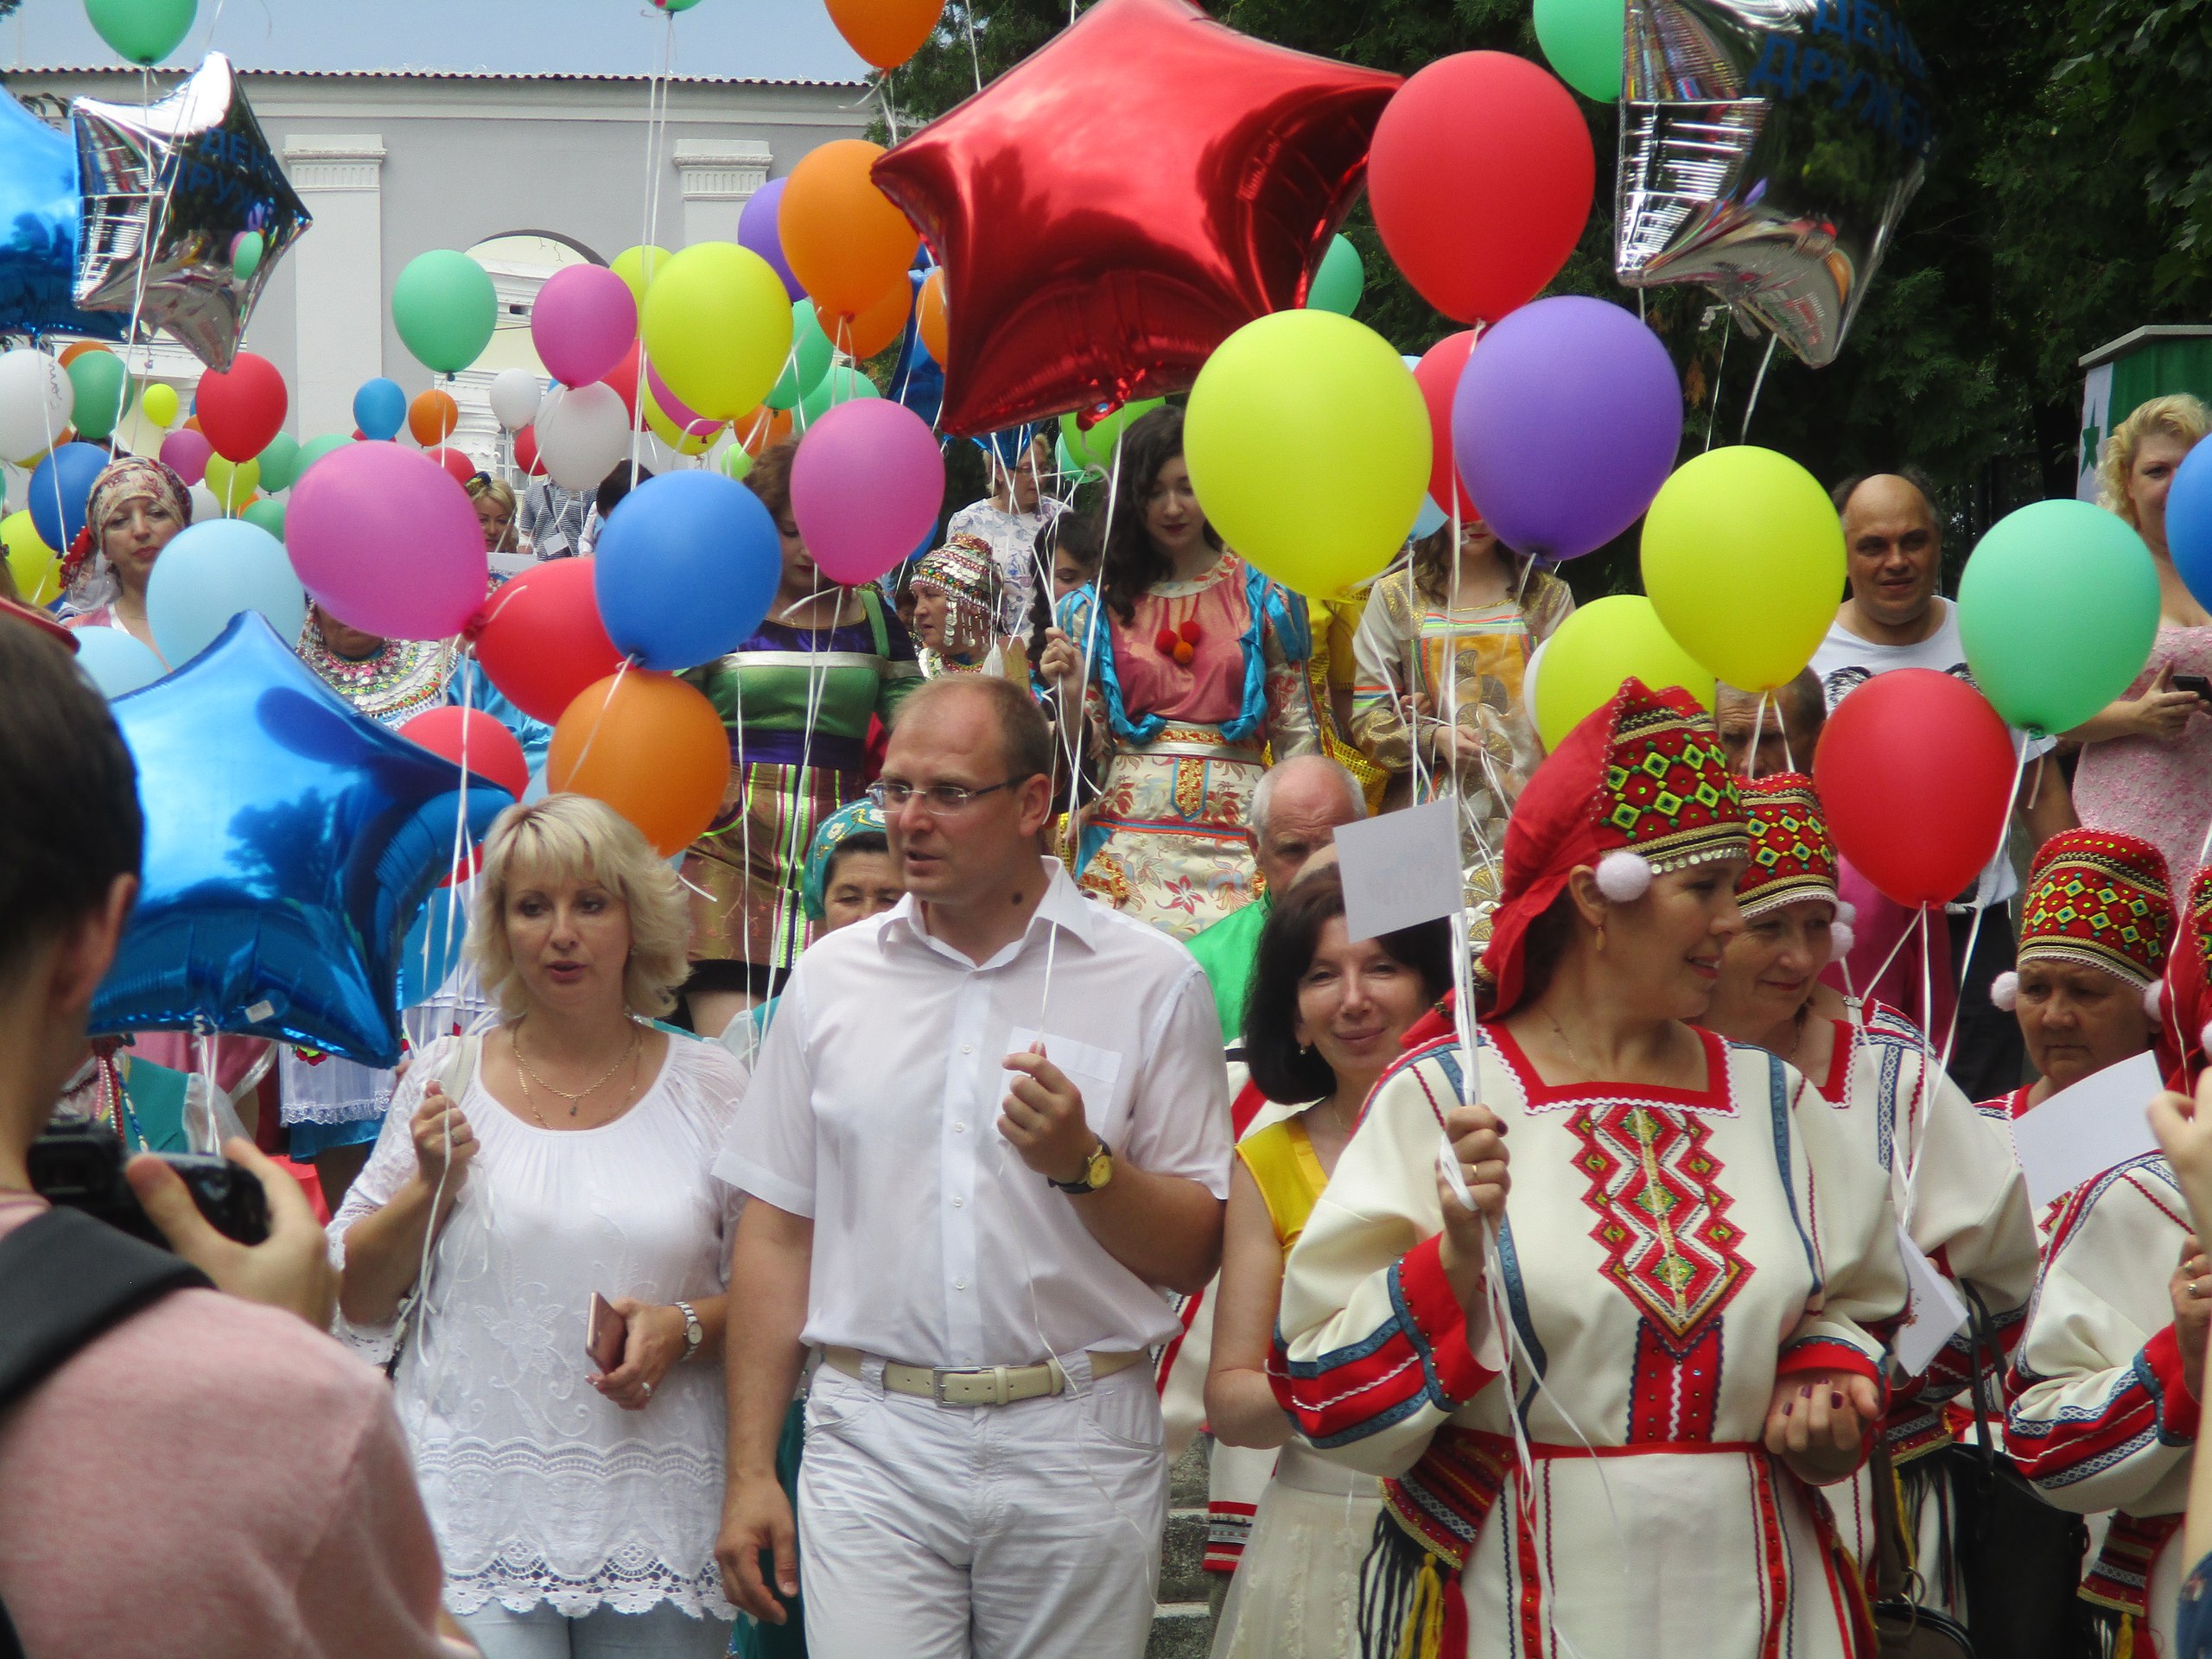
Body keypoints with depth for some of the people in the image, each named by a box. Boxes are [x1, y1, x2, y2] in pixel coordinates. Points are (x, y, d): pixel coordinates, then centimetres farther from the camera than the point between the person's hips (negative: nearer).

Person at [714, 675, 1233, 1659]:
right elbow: (777, 1234, 10)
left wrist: (1084, 1165, -18)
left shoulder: (1150, 981, 1)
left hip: (1077, 1442, -1)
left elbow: (1195, 1253, 0)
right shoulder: (830, 978, 9)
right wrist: (749, 1472, 5)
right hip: (869, 1444, 1)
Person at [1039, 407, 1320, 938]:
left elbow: (1297, 733, 9)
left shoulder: (1262, 594, 8)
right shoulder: (1096, 607, 10)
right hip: (1131, 839, 0)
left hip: (1238, 832, 0)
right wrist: (1071, 695, -7)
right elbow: (1090, 749, 11)